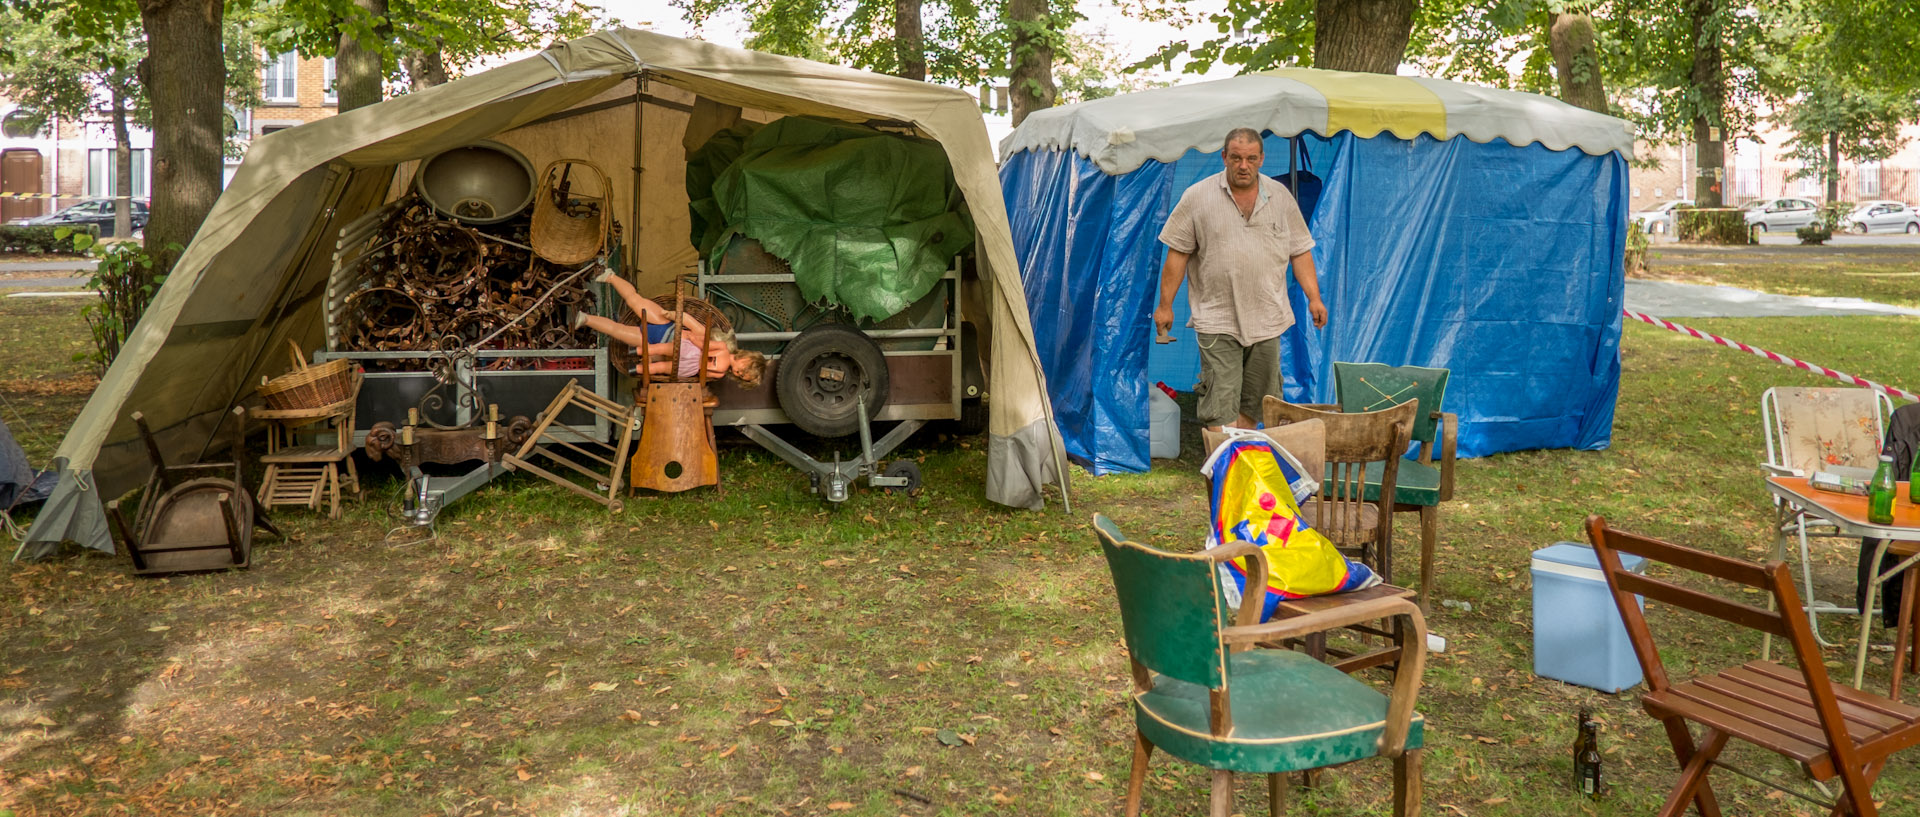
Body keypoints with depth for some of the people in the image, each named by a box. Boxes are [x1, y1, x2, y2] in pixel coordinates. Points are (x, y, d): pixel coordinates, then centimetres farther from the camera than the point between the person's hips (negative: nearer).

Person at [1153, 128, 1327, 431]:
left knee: (1253, 401, 11)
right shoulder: (1198, 197, -1)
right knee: (1220, 404, -9)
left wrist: (1313, 298, 5)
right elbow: (1177, 254, 0)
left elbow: (1300, 251, 13)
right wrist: (1165, 306, -1)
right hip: (1217, 321, -3)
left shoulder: (1280, 196, 9)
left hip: (1267, 319, 4)